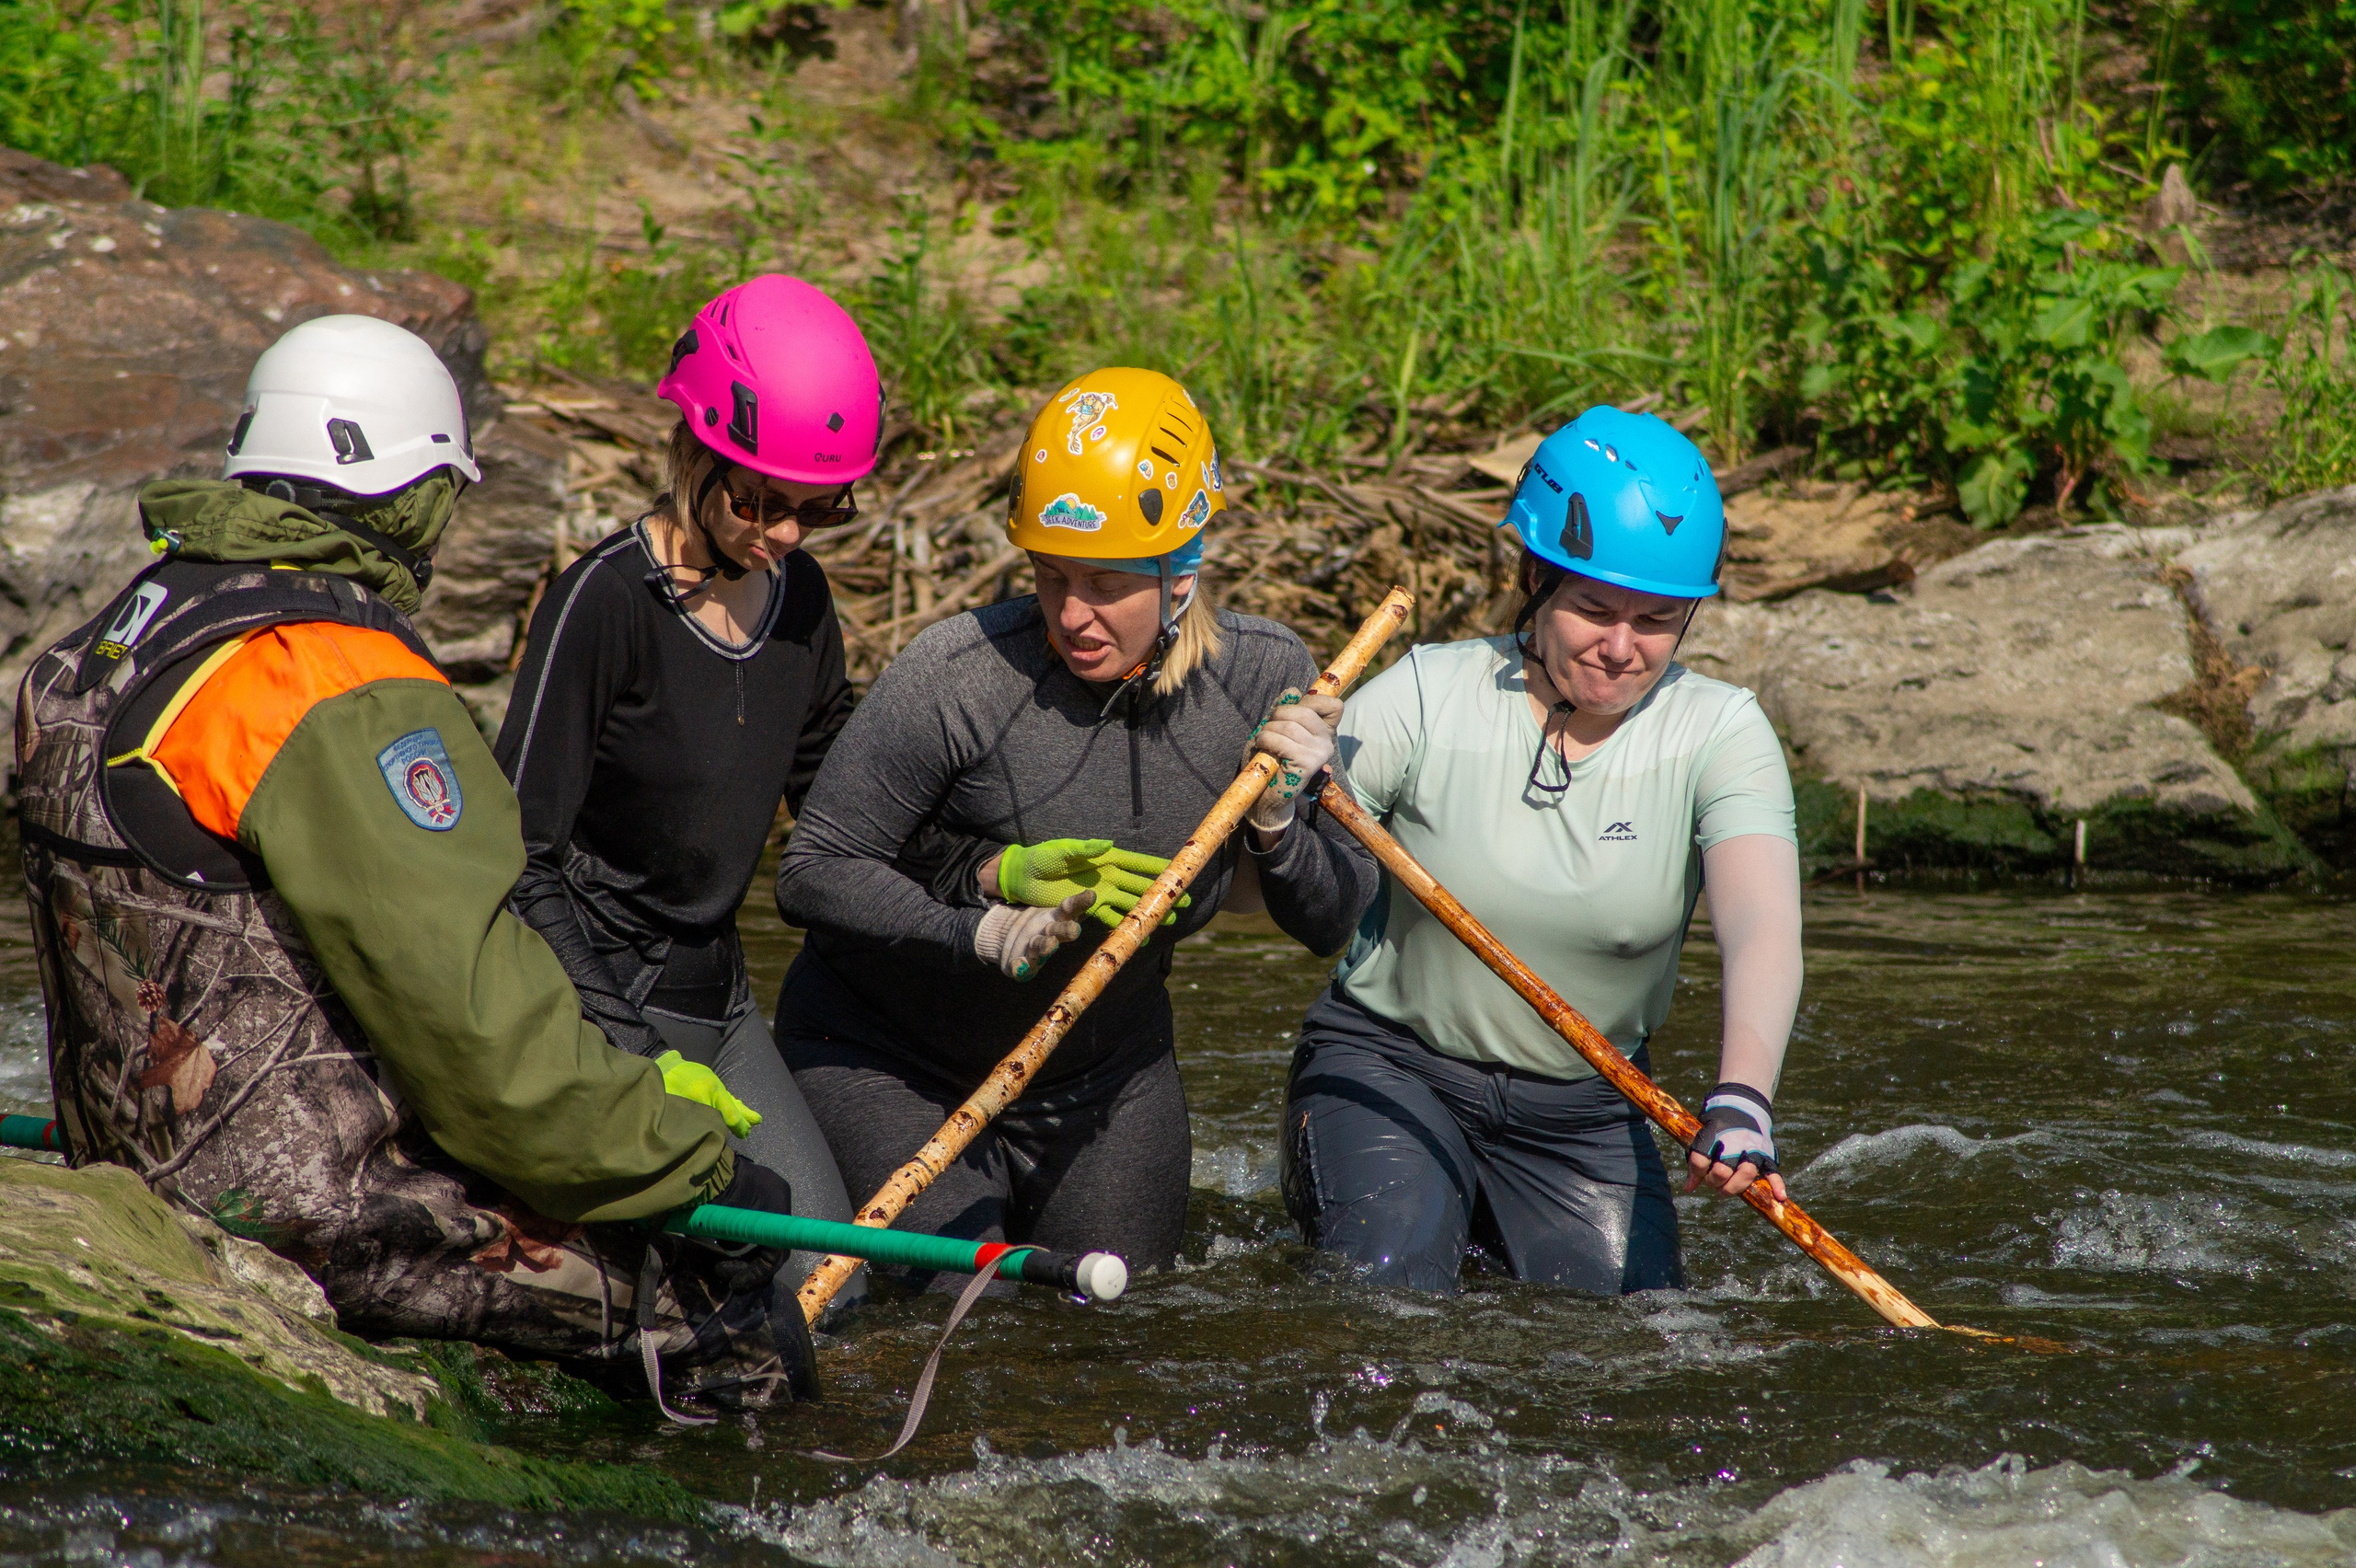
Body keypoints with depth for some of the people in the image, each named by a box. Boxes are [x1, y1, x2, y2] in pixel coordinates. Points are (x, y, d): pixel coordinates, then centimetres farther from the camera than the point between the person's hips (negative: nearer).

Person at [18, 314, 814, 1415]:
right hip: (301, 1198, -10)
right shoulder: (342, 688, -18)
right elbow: (466, 1009, -23)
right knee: (737, 1308, -9)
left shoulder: (136, 625, 13)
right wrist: (694, 1164, -13)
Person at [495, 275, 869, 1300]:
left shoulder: (799, 600, 3)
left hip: (713, 999, 7)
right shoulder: (604, 602, -19)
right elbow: (522, 858, -20)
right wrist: (620, 1058, -26)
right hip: (589, 994, -7)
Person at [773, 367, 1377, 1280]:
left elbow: (1335, 923, -8)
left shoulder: (1267, 683, -14)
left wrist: (1277, 825, -27)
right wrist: (976, 933, -34)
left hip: (1111, 1074, 4)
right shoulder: (959, 676, -27)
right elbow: (813, 872, -21)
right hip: (890, 1067, -4)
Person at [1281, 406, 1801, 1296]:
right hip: (1388, 1064, -2)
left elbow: (1762, 927, -28)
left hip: (1586, 1110, 2)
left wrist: (1742, 1100, -46)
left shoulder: (1717, 735, -12)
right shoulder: (1428, 697, -14)